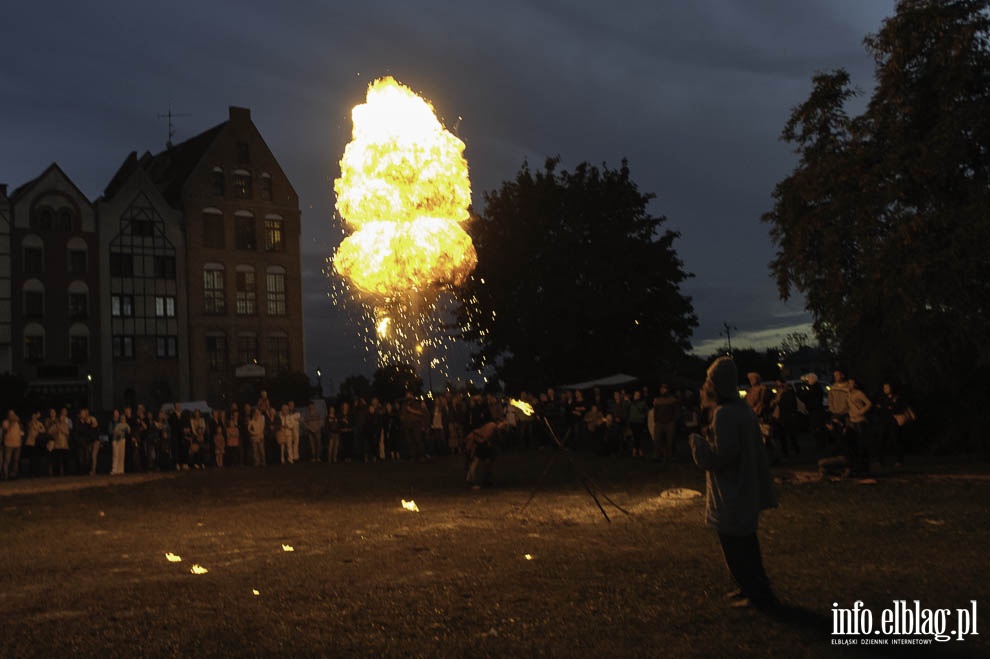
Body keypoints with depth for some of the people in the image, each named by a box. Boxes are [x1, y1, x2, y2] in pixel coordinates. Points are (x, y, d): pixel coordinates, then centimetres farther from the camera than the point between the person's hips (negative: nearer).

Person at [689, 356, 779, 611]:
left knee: (735, 547, 3)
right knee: (745, 543, 21)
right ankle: (754, 589, 32)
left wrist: (697, 442, -11)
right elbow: (756, 448, 13)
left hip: (731, 494, -9)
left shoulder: (724, 414, -24)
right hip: (746, 491, 9)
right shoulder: (743, 409, 5)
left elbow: (723, 454, -26)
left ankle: (759, 596, 12)